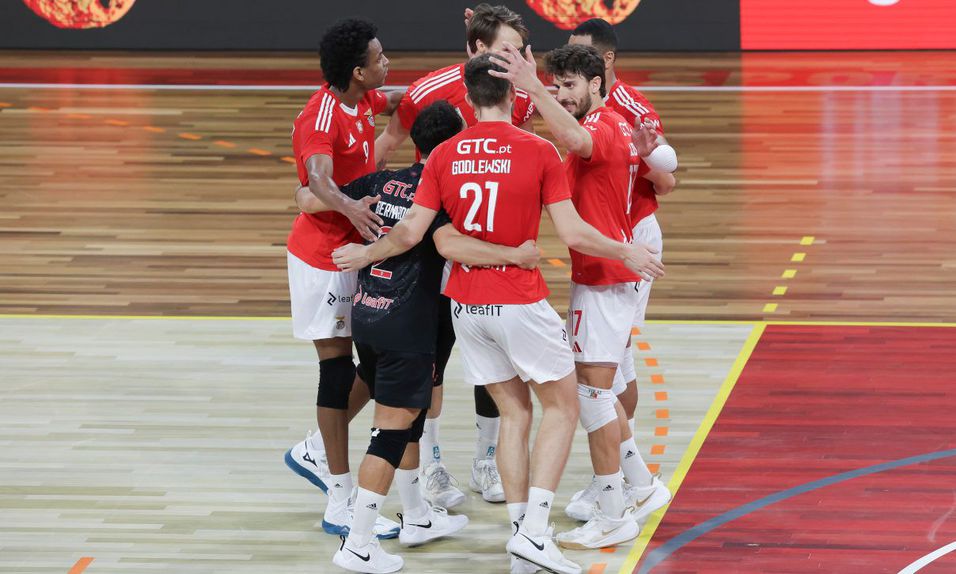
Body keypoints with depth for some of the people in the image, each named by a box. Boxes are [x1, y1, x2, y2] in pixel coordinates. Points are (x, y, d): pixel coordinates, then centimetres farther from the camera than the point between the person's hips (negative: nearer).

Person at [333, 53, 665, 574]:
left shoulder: (443, 155, 0)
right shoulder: (538, 151, -10)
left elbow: (411, 232, -1)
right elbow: (573, 233, -11)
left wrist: (365, 254, 17)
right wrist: (627, 253, 5)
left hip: (466, 306, 4)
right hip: (519, 304, -4)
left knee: (514, 414, 15)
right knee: (561, 407, 9)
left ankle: (521, 532, 11)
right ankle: (534, 531, -4)